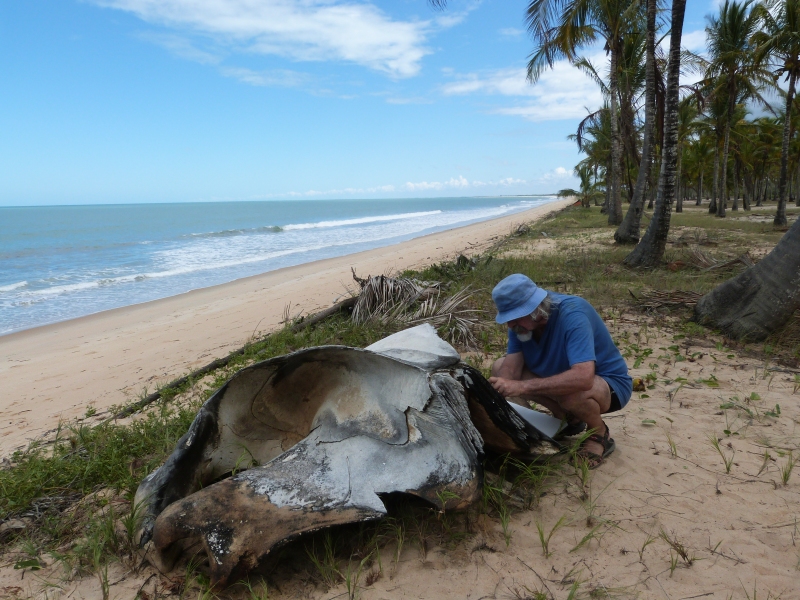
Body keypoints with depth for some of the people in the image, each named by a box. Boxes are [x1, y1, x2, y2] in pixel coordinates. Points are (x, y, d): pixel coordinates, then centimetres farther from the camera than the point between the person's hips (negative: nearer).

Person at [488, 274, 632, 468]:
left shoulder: (572, 314, -34)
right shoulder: (521, 318, -13)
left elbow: (583, 377, -46)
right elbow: (511, 367, -17)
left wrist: (522, 387, -49)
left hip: (610, 383, -7)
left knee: (573, 391, -41)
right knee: (499, 368, -7)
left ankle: (600, 436, -5)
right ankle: (568, 418, 7)